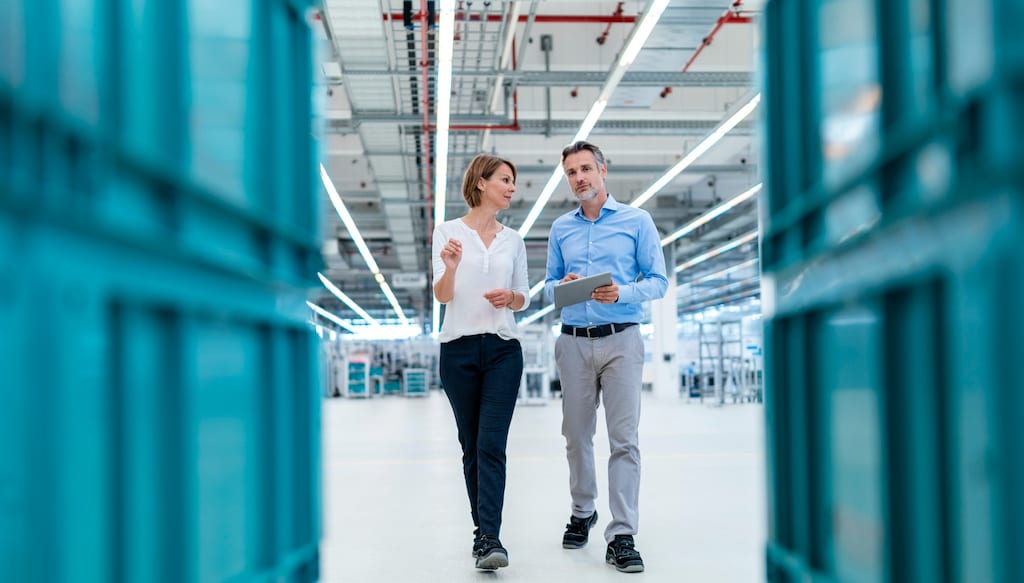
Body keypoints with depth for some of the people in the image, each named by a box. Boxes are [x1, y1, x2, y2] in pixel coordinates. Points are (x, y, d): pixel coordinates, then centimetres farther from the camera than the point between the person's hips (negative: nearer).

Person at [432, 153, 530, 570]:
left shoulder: (513, 239, 10)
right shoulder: (448, 231, 0)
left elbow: (524, 298, 13)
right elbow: (441, 295, -6)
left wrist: (511, 297, -10)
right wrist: (450, 267, -27)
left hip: (503, 349, 1)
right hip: (459, 348, -1)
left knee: (491, 446, -10)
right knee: (471, 447, 7)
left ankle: (489, 539, -14)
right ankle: (484, 531, 21)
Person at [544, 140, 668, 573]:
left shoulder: (637, 221, 2)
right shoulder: (561, 228, 12)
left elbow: (658, 281, -1)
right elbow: (549, 284, 16)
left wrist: (623, 292, -19)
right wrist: (561, 286, -8)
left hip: (620, 341, -3)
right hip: (574, 342, 4)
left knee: (624, 438, -8)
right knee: (577, 436, 10)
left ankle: (621, 537, -7)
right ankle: (582, 512, 29)